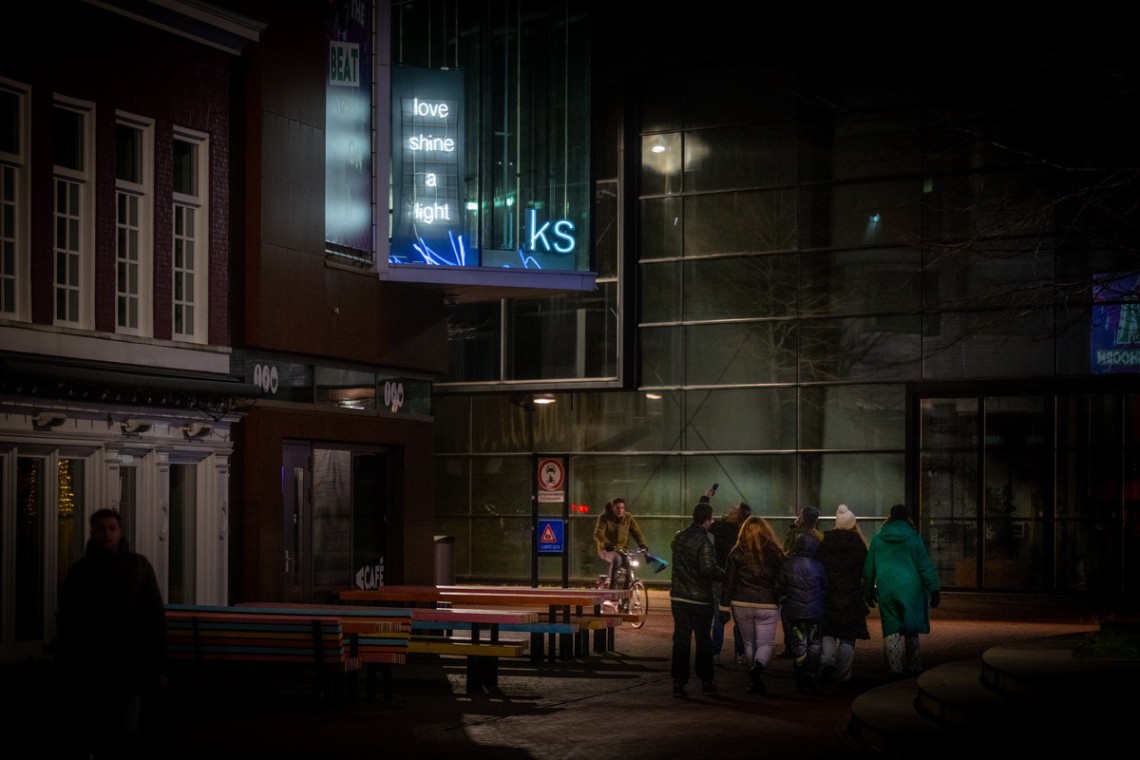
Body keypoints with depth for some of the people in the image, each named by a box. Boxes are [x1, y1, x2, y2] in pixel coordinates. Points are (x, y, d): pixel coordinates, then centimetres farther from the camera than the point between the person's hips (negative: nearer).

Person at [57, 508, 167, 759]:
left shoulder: (139, 566, 3)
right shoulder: (80, 571, 5)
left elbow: (156, 618, 3)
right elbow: (67, 623, 7)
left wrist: (158, 666, -1)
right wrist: (68, 667, 2)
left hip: (132, 668, -1)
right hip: (91, 669, 2)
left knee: (128, 736, -8)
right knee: (97, 738, 7)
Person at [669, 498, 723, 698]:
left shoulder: (678, 537, 3)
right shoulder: (704, 541, -17)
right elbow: (708, 569, -25)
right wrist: (722, 574, -4)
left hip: (678, 597, 5)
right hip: (700, 599, -5)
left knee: (681, 640, 5)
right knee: (703, 640, 9)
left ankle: (678, 682, 0)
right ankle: (706, 681, 18)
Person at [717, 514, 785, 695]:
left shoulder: (737, 553, -1)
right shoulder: (775, 553, -2)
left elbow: (729, 583, 1)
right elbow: (781, 583, -1)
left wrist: (724, 607, 6)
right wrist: (777, 599, 16)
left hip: (741, 605, 1)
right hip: (767, 606, -1)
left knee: (749, 643, 16)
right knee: (766, 643, 6)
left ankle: (754, 680, 20)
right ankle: (758, 667, -23)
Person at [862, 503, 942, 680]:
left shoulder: (877, 539, 3)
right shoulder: (913, 538, -5)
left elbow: (868, 569, 9)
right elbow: (926, 566, -6)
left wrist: (869, 592, 19)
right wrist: (935, 590, -2)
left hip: (886, 591, 1)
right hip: (911, 590, -1)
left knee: (892, 631, 5)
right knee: (911, 631, 12)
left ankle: (894, 669, -1)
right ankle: (913, 667, 15)